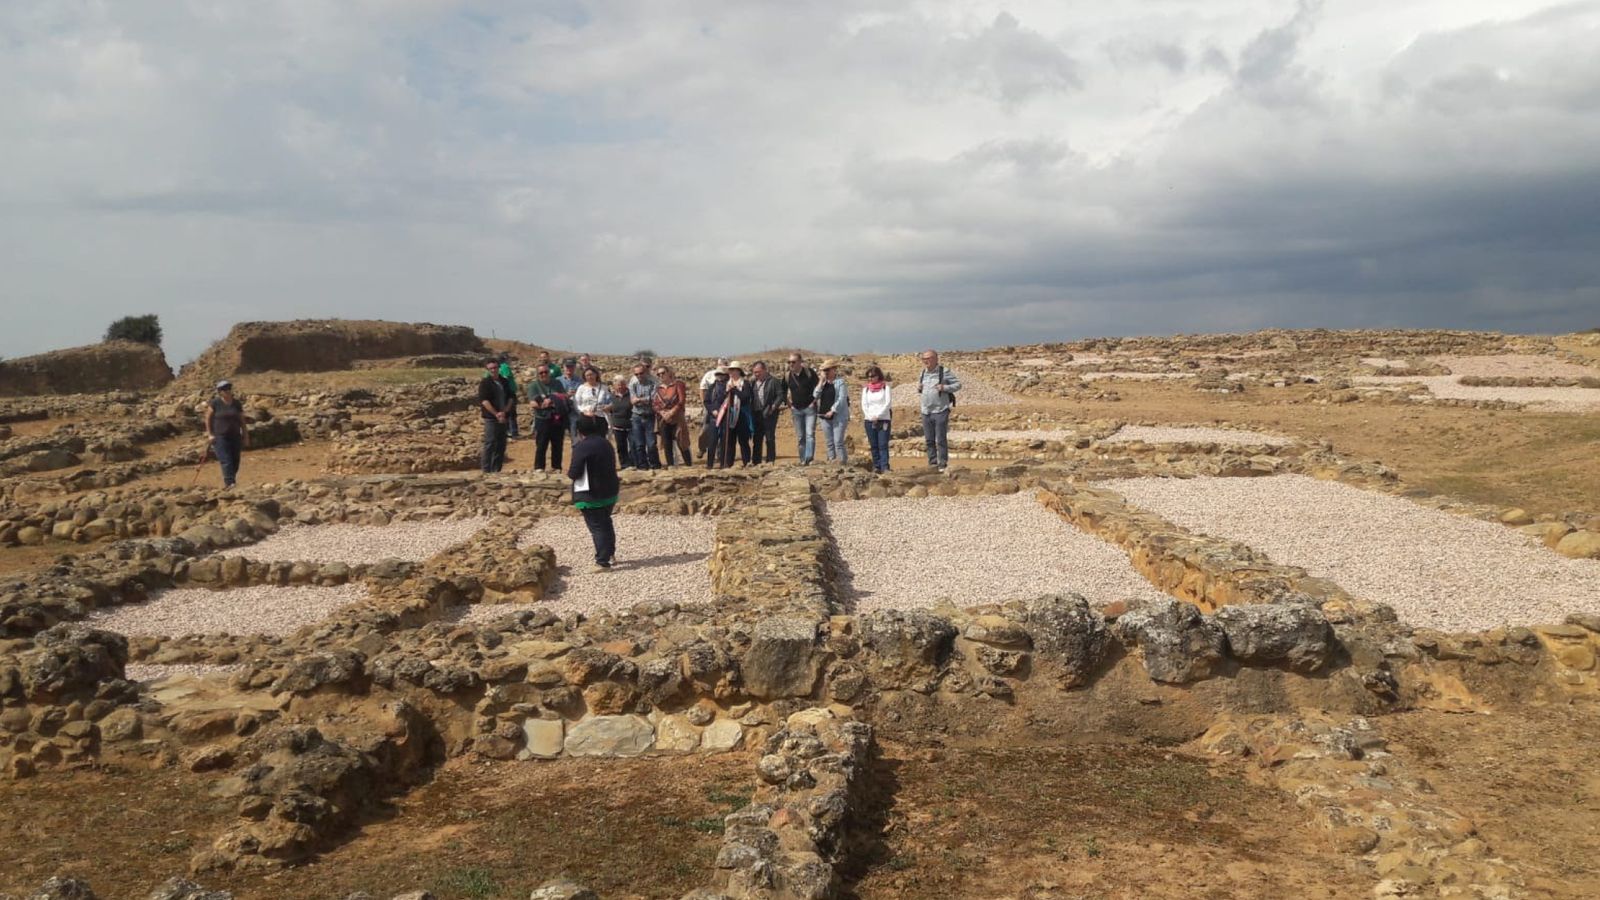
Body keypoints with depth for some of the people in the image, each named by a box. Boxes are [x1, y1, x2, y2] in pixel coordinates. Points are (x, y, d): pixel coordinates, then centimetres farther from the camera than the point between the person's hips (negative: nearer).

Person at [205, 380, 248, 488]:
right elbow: (208, 418, 2)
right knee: (226, 462, -14)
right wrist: (210, 434, -3)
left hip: (235, 437, 4)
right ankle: (229, 483, -19)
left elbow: (242, 421, 11)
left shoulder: (237, 403, 7)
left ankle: (227, 483, 17)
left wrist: (246, 436, 9)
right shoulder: (215, 403, -4)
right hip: (220, 437, -4)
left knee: (235, 463, 3)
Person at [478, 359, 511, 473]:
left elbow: (510, 398, 12)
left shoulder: (504, 382, 13)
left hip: (502, 418, 6)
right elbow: (484, 401, -13)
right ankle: (486, 471, -4)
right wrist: (496, 414, -15)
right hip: (490, 418, -6)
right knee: (490, 444, -7)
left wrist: (504, 412, -4)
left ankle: (497, 470, 15)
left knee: (501, 445, 8)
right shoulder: (485, 383, -6)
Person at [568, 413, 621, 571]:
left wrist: (568, 472, 2)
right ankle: (611, 553, 32)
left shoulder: (581, 447, -19)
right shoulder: (605, 444, 6)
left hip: (591, 495, -7)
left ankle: (602, 561, -2)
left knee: (597, 527, -2)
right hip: (610, 492, 8)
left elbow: (574, 473, -19)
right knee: (606, 523, 23)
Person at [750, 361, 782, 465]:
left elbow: (780, 395, -7)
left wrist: (773, 406, -18)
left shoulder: (773, 381, -3)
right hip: (756, 414, 5)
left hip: (769, 414, -5)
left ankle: (770, 461, 3)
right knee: (757, 439, 9)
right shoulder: (752, 382, 12)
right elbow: (748, 396, 13)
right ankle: (757, 462, 16)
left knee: (770, 439, -3)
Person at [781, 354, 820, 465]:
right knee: (800, 437, 8)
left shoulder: (809, 372, -9)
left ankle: (809, 459, -23)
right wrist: (788, 404, 10)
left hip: (810, 408, -4)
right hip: (796, 410, 4)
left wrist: (815, 400, -5)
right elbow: (783, 391, 18)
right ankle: (803, 460, 15)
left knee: (810, 434, -15)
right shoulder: (787, 376, 2)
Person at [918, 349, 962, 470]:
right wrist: (918, 389, 2)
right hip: (926, 412, 6)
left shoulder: (945, 372, -5)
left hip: (940, 411, -6)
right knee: (929, 440, 8)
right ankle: (932, 463, 16)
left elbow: (958, 384, -4)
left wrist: (944, 388, -18)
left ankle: (943, 464, 3)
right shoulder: (922, 373, 12)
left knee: (941, 440, -3)